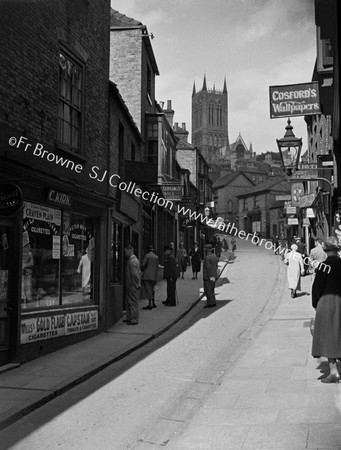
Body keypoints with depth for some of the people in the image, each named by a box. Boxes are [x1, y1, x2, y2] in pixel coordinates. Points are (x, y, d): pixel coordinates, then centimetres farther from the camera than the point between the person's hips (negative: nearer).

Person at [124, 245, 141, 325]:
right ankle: (129, 318, 25)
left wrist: (137, 284, -16)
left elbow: (135, 274, -22)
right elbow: (139, 272, 19)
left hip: (133, 286, -10)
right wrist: (138, 283, 19)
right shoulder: (135, 260, 14)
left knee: (133, 302, -3)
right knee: (128, 302, 16)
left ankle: (134, 320, 3)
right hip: (130, 285, 10)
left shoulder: (132, 261, -18)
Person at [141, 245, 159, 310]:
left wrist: (141, 270, 6)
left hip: (147, 275, -6)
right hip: (154, 275, 6)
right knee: (152, 289, 17)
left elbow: (143, 265, -12)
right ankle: (153, 303, 20)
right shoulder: (156, 257, 11)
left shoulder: (147, 255, -6)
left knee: (148, 289, -6)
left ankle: (150, 304, -9)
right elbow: (157, 267, 14)